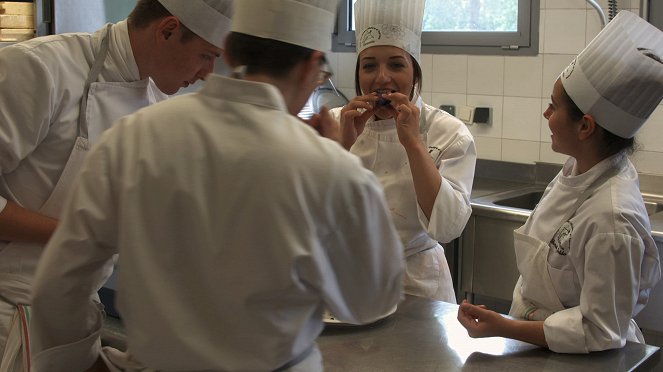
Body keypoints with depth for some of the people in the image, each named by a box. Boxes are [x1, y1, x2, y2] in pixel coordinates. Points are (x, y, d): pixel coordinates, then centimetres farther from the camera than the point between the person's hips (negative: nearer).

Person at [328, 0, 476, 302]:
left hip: (416, 286, -1)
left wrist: (413, 142, -20)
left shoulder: (449, 133, -6)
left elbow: (447, 227, -18)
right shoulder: (336, 123, 0)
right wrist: (344, 146, -17)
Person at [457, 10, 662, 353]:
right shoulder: (581, 167, -7)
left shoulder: (611, 221, -32)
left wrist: (505, 328, -28)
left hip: (573, 357, -7)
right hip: (539, 340, 7)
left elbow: (599, 331, -25)